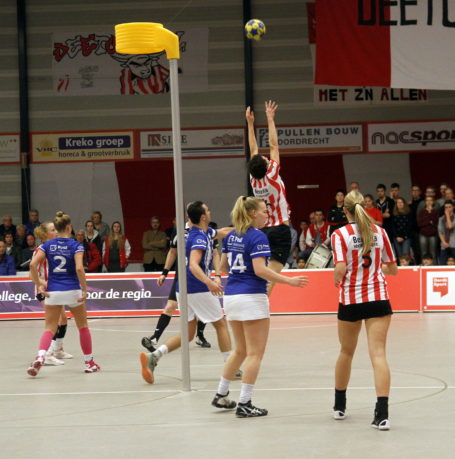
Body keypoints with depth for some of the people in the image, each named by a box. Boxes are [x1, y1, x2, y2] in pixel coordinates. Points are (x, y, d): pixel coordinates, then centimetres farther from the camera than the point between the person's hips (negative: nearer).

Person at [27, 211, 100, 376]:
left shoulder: (47, 245, 2)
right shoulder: (75, 246, -6)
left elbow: (33, 265, -9)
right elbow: (79, 268, -20)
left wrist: (39, 286, -4)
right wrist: (85, 290, -13)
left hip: (52, 293, 2)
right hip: (72, 291, -2)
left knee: (49, 329, 4)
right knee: (83, 326, 17)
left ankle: (39, 357, -23)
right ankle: (89, 362, 23)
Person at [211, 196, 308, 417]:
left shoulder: (231, 236, 10)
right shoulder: (257, 237, -13)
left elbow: (223, 266, 17)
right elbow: (260, 270, -21)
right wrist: (289, 281, -16)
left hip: (231, 296, 8)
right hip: (252, 297, -8)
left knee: (240, 350, 21)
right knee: (255, 353, -1)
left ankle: (221, 395, 23)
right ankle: (244, 404, -2)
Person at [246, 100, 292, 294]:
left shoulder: (254, 180, 2)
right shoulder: (272, 176, -10)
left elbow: (253, 151, 12)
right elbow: (273, 146, -6)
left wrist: (250, 123, 16)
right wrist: (270, 119, 0)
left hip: (264, 230, 6)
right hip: (281, 229, -6)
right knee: (272, 274, -12)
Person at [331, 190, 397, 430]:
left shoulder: (340, 235, -7)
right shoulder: (380, 232, 3)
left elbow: (340, 269, -17)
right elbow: (392, 268, 9)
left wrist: (336, 280, 4)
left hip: (350, 299, -1)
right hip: (378, 298, 1)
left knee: (346, 352, 18)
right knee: (378, 353, -6)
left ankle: (339, 406, 34)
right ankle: (382, 413, -20)